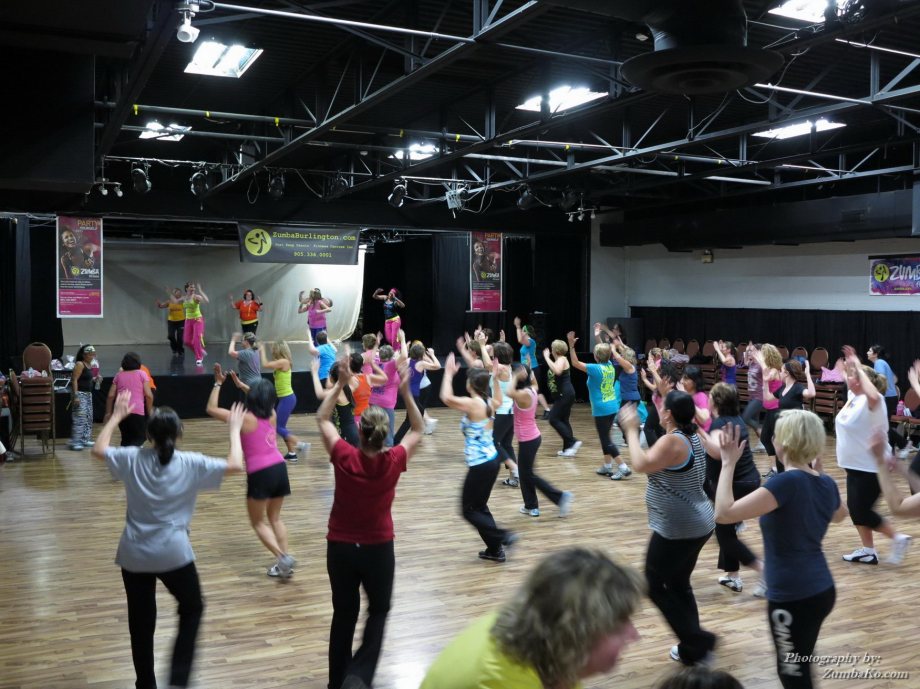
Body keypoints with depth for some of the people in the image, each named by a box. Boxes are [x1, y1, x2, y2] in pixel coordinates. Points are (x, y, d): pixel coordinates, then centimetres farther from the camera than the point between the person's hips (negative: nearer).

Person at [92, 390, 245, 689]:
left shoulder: (133, 459, -3)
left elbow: (98, 450, 15)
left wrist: (116, 416, 23)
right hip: (174, 554, -2)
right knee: (192, 609, 20)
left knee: (141, 623, 15)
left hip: (134, 555, 2)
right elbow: (236, 465, -4)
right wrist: (234, 429, 8)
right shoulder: (191, 463, -8)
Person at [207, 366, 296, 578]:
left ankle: (283, 557, -9)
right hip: (280, 468, 6)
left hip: (260, 473, -6)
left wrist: (218, 383, 6)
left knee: (258, 522, 10)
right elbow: (265, 400, 32)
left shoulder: (245, 418, -7)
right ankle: (284, 564, 15)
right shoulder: (272, 415, 7)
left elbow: (211, 409, 1)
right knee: (275, 518, 20)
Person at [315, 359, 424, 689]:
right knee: (378, 611, 20)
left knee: (344, 613, 18)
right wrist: (405, 391, -2)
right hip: (378, 548, -1)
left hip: (340, 546, 1)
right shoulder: (393, 462, -17)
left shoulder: (344, 458, -18)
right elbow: (418, 429, 1)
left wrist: (340, 384, -1)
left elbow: (322, 418, -1)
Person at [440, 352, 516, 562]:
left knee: (469, 510, 4)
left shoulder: (473, 404, -19)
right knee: (479, 506, 20)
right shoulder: (489, 403, 5)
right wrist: (495, 377, 25)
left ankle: (502, 536, -3)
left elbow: (446, 397, -28)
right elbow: (499, 400, 31)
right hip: (491, 460, 9)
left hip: (480, 465, -9)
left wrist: (449, 373, -16)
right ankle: (495, 549, 23)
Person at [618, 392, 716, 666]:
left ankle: (696, 642, 5)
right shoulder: (692, 436, 6)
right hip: (697, 524, 10)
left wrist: (631, 430, -23)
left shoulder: (672, 441, -22)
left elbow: (642, 464, -35)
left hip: (678, 529, -10)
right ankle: (693, 646, 28)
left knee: (654, 585, 5)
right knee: (678, 584, 21)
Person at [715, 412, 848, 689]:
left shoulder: (787, 482, -24)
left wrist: (728, 463, -20)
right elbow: (840, 514, 27)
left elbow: (724, 513, -29)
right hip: (821, 590, 8)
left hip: (793, 598, -8)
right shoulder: (826, 484, 1)